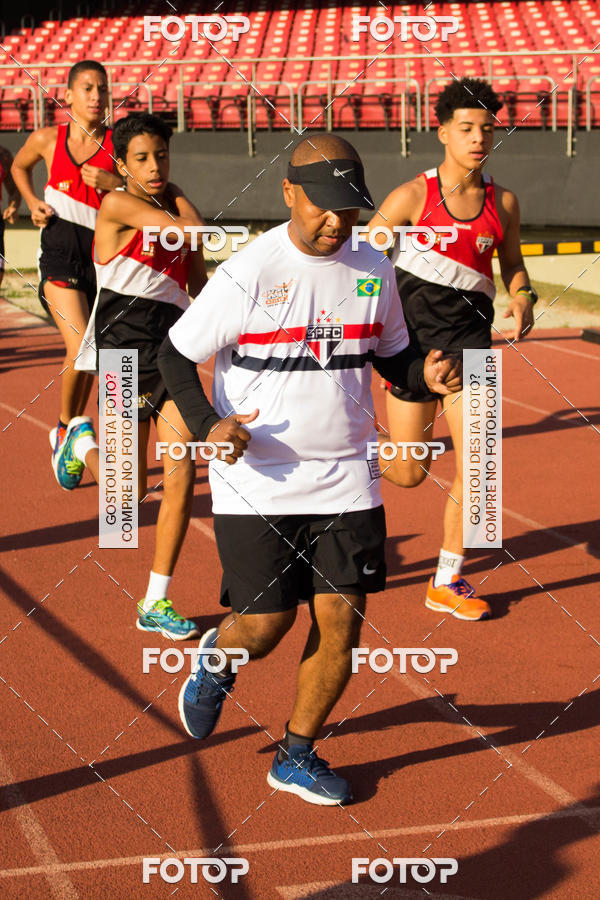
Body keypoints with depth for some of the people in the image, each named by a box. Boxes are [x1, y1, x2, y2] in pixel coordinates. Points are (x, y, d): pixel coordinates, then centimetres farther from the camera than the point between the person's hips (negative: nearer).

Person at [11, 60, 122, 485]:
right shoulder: (47, 140, 2)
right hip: (60, 253, -1)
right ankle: (65, 427, 8)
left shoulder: (118, 144, -1)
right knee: (81, 351, -17)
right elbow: (19, 167, 24)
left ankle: (70, 436, 32)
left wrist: (113, 182, -16)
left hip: (103, 254, 1)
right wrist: (32, 202, 8)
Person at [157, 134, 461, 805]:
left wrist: (425, 373, -7)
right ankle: (216, 659, 35)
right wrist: (208, 426, -21)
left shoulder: (373, 270, 3)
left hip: (347, 480, 4)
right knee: (264, 627, -3)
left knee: (340, 621, 1)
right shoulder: (247, 274, -12)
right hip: (257, 483, -4)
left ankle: (296, 756, 21)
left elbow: (391, 353, 16)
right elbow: (174, 355, -4)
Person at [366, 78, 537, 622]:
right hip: (414, 334, -2)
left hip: (469, 333, 3)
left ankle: (448, 582, 5)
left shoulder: (503, 202, 5)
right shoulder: (412, 196, -6)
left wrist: (523, 296, -2)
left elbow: (512, 264, 20)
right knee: (409, 475, 3)